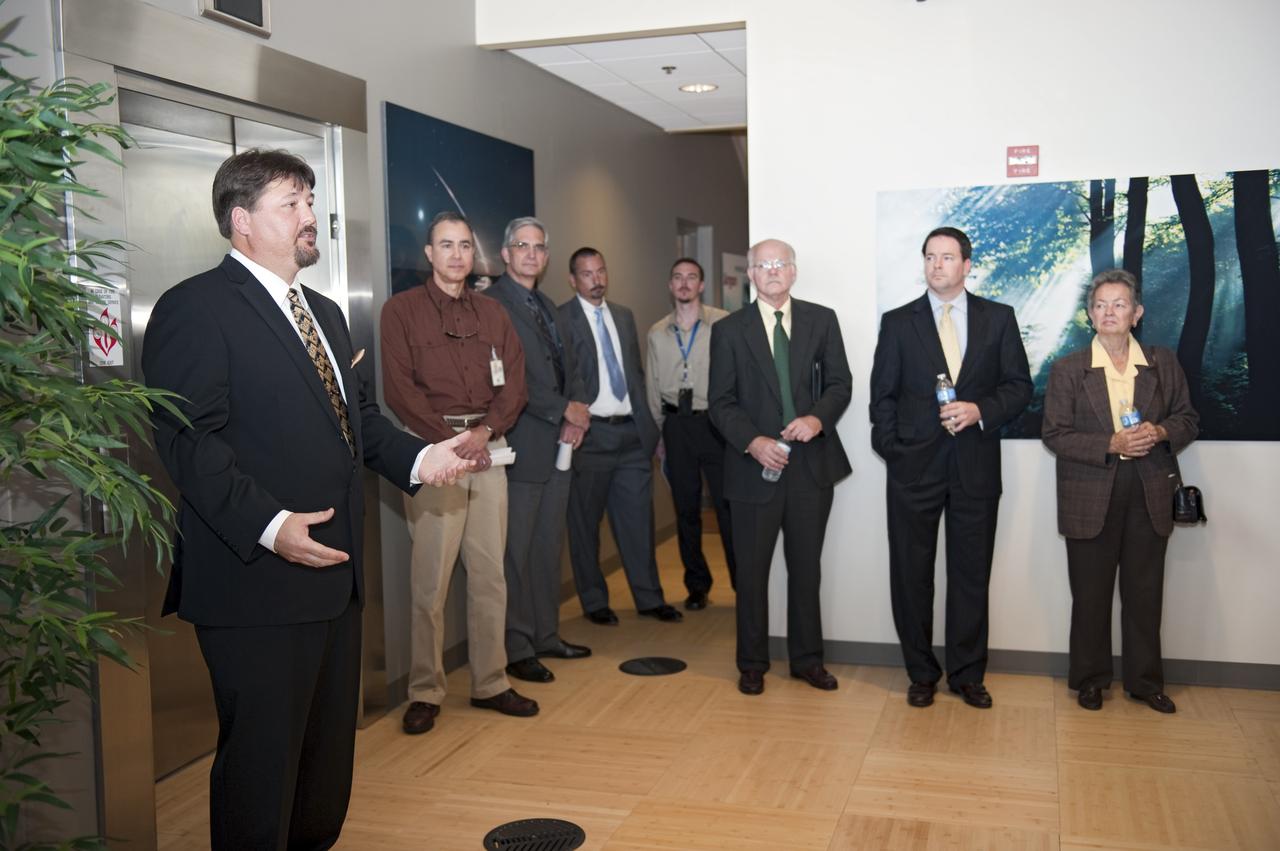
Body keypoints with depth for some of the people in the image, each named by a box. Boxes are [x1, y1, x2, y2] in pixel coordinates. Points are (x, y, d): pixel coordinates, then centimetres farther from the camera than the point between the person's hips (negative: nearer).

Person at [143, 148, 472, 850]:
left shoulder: (324, 312, 19)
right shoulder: (195, 309, -10)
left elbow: (358, 415, 22)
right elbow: (188, 440, -18)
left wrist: (417, 458, 4)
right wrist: (269, 526, -27)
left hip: (335, 574, 9)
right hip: (257, 580, -9)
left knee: (329, 749, 18)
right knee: (261, 761, 3)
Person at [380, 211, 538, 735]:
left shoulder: (491, 314, 16)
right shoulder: (401, 310, 3)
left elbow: (514, 383, 9)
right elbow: (399, 388, -5)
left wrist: (485, 430, -8)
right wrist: (450, 442, -12)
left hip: (488, 448, 4)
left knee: (489, 572, 6)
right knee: (430, 578, -4)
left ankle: (490, 682, 15)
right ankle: (425, 692, 6)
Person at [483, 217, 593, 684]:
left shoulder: (545, 305, 18)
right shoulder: (491, 303, -8)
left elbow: (566, 365, 17)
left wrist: (579, 410, -2)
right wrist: (564, 411, -13)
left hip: (557, 443, 8)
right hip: (521, 444, -8)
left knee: (549, 546, 13)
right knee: (517, 552, -2)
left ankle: (547, 636, 23)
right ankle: (518, 650, 7)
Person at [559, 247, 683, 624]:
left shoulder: (623, 316, 14)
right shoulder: (561, 319, -5)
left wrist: (648, 421, 12)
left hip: (632, 431, 5)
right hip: (591, 434, -5)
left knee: (638, 519, 10)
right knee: (586, 523, 6)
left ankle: (649, 598, 20)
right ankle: (595, 602, 19)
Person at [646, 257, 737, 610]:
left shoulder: (723, 323, -3)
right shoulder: (657, 333, 10)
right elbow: (653, 387, 15)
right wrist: (659, 435, 14)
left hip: (715, 422, -4)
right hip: (676, 425, 4)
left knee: (728, 505, -2)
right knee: (686, 509, 10)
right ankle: (697, 586, 23)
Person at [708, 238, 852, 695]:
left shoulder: (822, 319, 6)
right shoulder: (729, 330, 2)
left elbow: (840, 383, 4)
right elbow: (722, 402, -1)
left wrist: (818, 418, -15)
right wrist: (752, 442, -16)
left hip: (812, 464, 2)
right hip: (754, 466, -1)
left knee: (806, 568, 11)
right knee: (752, 571, 7)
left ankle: (807, 659, 25)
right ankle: (752, 663, 21)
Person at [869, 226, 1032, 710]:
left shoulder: (998, 319, 6)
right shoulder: (898, 322, 5)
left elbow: (1019, 385, 5)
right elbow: (883, 395, 5)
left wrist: (980, 410, -12)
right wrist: (892, 450, -4)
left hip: (976, 465, 0)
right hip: (914, 465, 0)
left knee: (972, 573, 7)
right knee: (911, 574, 5)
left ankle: (968, 675, 20)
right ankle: (921, 674, 19)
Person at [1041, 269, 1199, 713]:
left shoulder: (1164, 363, 6)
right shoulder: (1068, 369, -1)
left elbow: (1188, 418, 11)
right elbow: (1054, 433, -5)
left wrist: (1160, 432, -12)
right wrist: (1111, 444, -17)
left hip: (1150, 494, 2)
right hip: (1090, 497, -2)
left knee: (1145, 593, 10)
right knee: (1090, 594, 7)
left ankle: (1145, 680, 23)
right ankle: (1090, 678, 21)